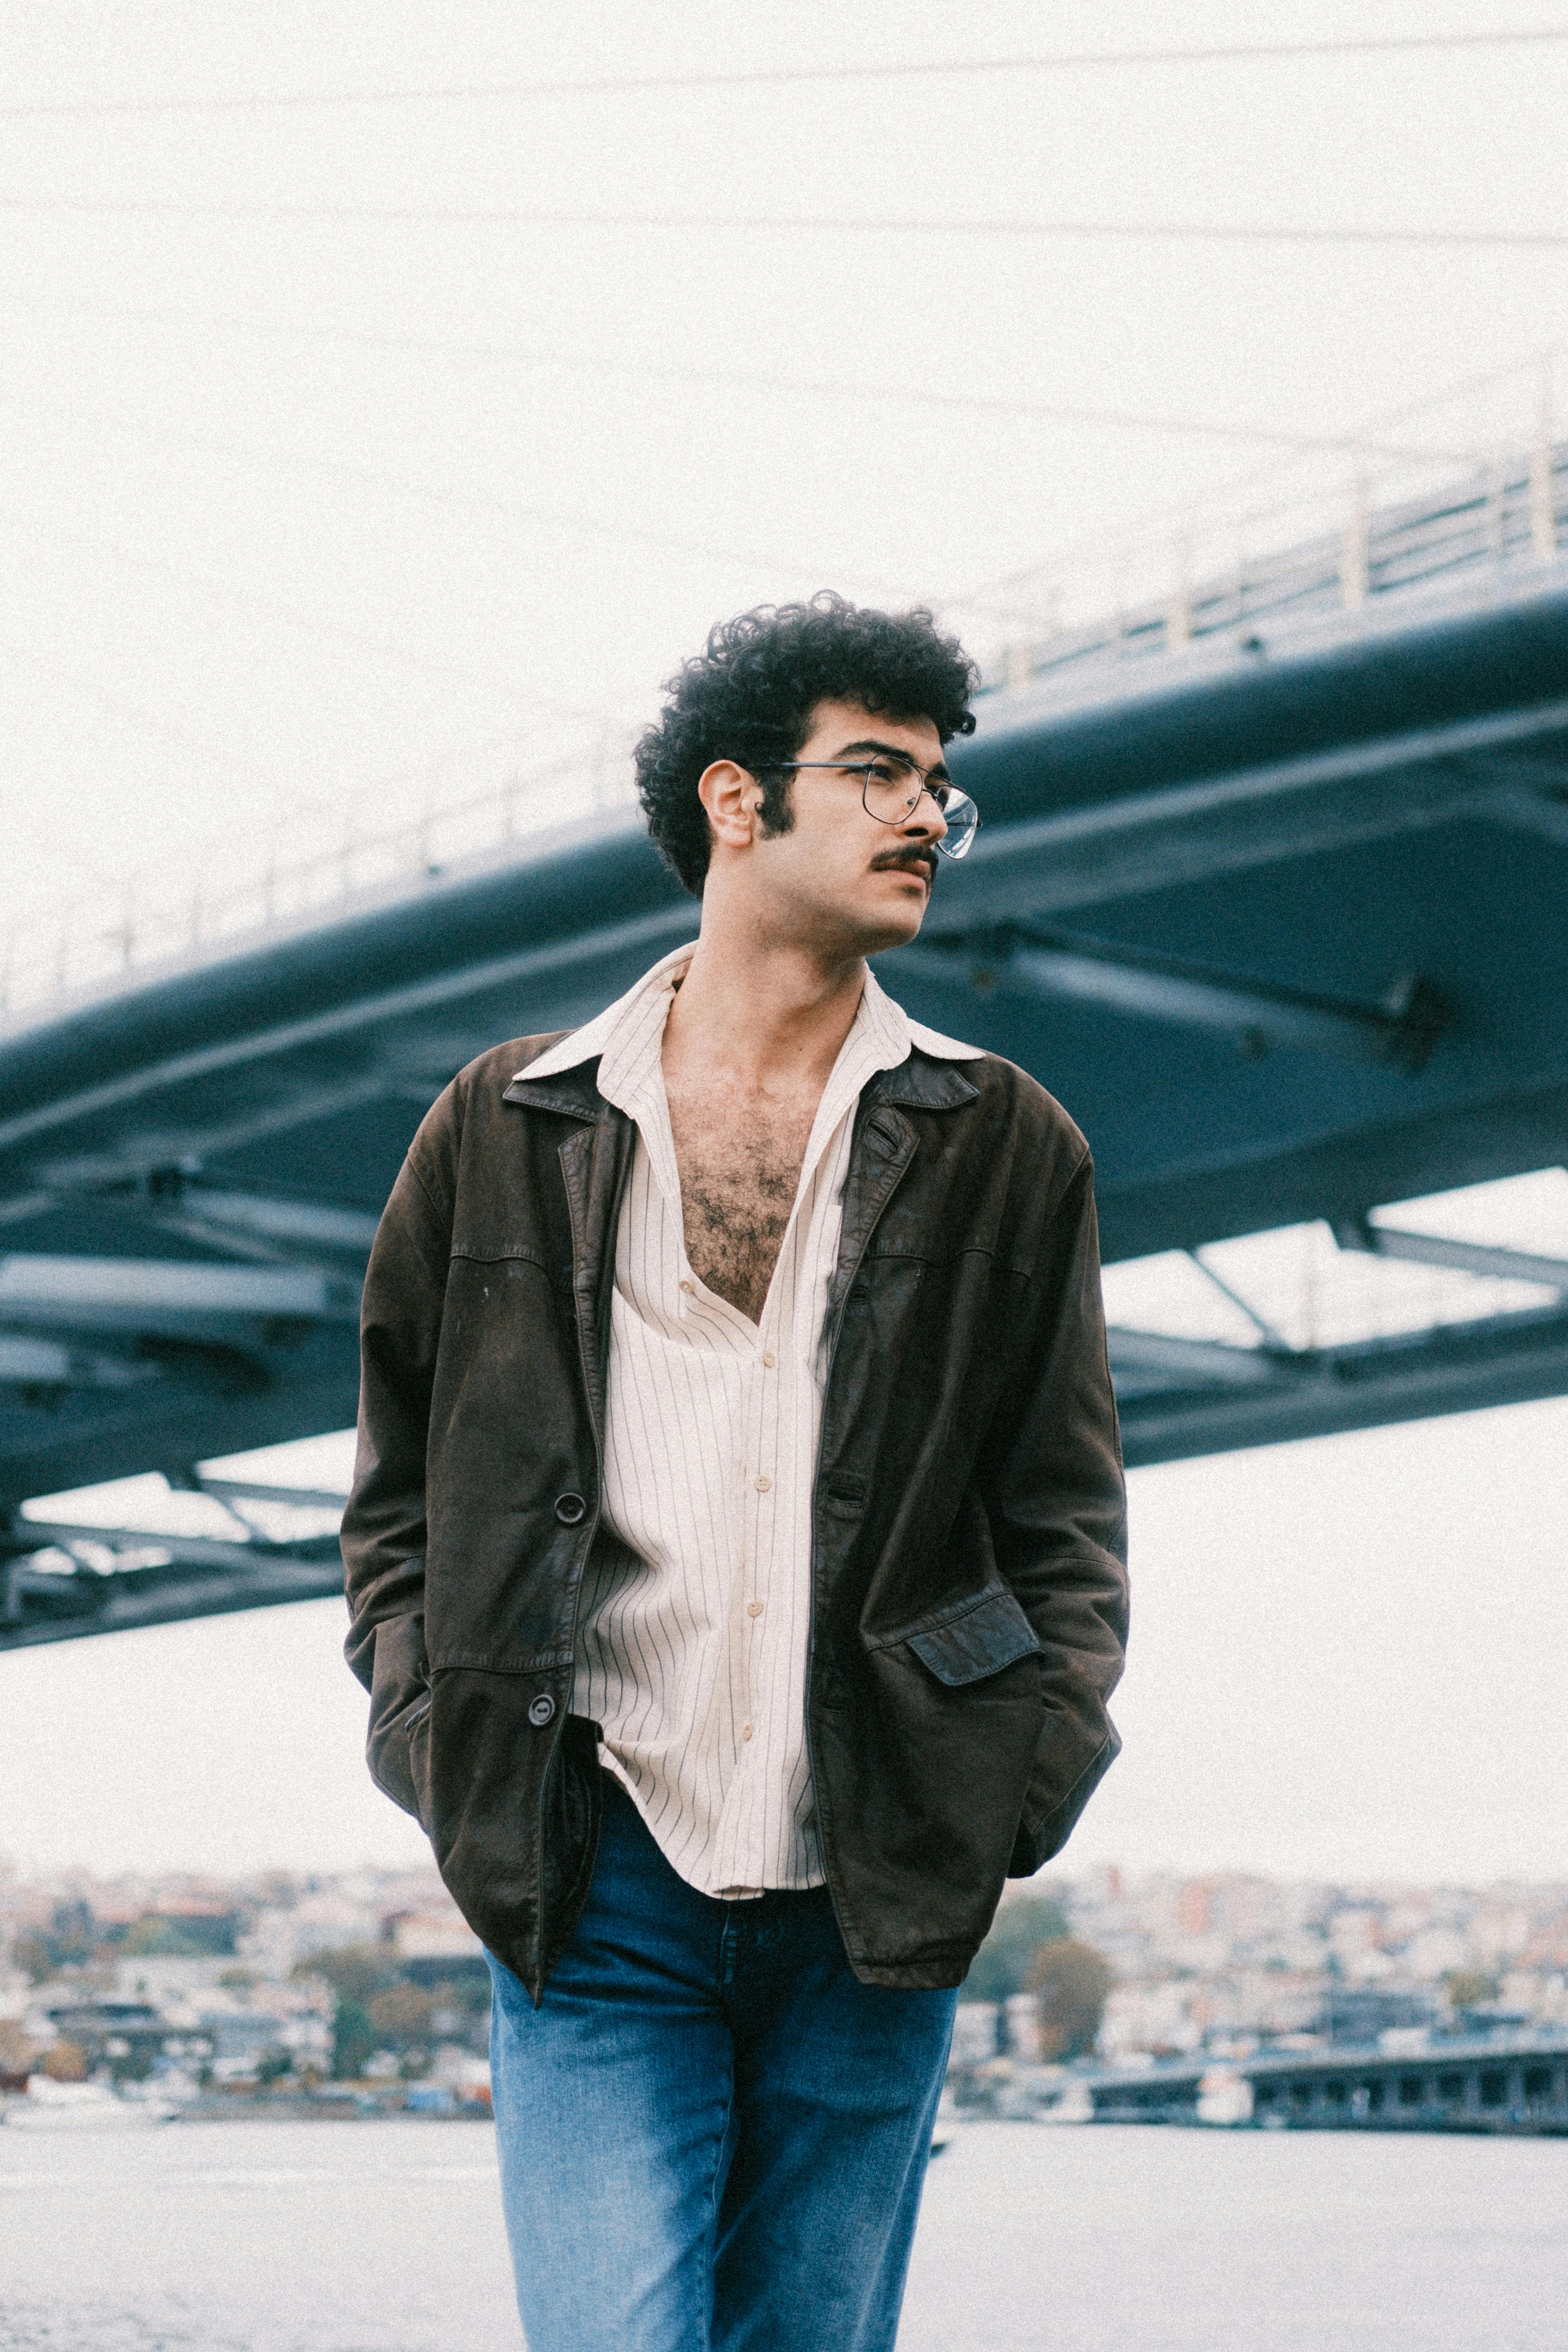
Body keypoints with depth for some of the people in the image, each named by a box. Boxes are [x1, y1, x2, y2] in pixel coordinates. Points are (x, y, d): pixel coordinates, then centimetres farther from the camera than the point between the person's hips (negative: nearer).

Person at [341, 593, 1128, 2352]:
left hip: (875, 1905, 2)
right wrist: (446, 1761, 0)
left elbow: (1069, 1511, 11)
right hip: (597, 1881, -1)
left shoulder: (1005, 1148, 11)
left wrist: (1024, 1783, -2)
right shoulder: (506, 1129, 9)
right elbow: (400, 1488, 12)